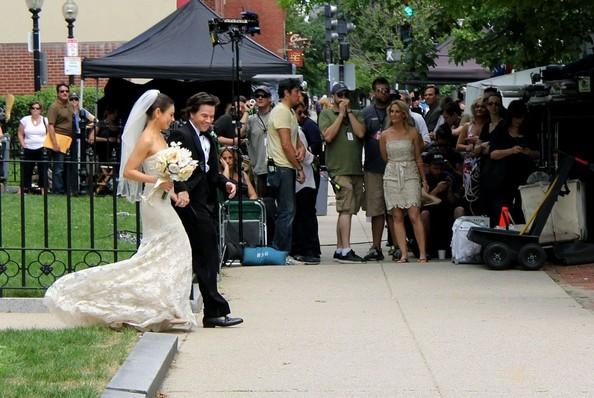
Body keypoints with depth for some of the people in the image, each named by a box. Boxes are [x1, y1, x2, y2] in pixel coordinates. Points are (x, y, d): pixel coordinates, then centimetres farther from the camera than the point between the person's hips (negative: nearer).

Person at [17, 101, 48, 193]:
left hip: (42, 149, -1)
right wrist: (23, 144, -1)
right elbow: (20, 134, 9)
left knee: (43, 169, -4)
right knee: (27, 170, 4)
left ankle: (43, 189, 0)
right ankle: (25, 188, 9)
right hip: (28, 149, 1)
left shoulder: (45, 120, 5)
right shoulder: (25, 120, 7)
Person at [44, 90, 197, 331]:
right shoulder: (146, 139, -15)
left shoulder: (158, 137, 13)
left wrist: (173, 194, 11)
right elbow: (128, 172, -19)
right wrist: (157, 181, -22)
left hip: (162, 201, 9)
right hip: (154, 203, -9)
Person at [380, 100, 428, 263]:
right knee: (397, 216, -2)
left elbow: (418, 158, 9)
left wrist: (424, 179, 10)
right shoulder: (385, 135, 7)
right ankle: (404, 254, -2)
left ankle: (422, 254, -10)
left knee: (414, 215, -10)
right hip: (392, 176, 2)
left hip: (411, 175, -2)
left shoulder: (412, 132, 3)